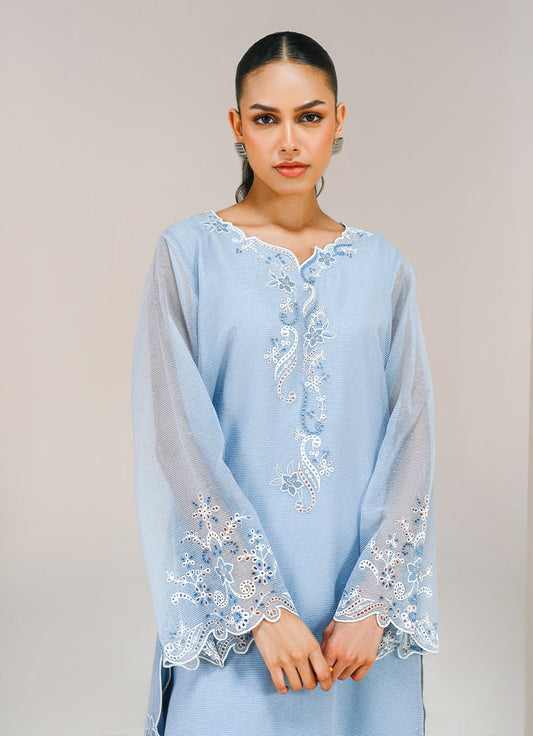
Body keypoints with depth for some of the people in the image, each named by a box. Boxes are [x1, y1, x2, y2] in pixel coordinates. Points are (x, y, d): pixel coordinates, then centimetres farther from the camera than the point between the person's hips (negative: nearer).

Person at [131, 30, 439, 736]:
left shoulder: (382, 267, 4)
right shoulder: (189, 253, -4)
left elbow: (409, 438, 0)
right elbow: (178, 440, -9)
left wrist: (372, 603, -10)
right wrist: (262, 606, -14)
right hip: (231, 605, -2)